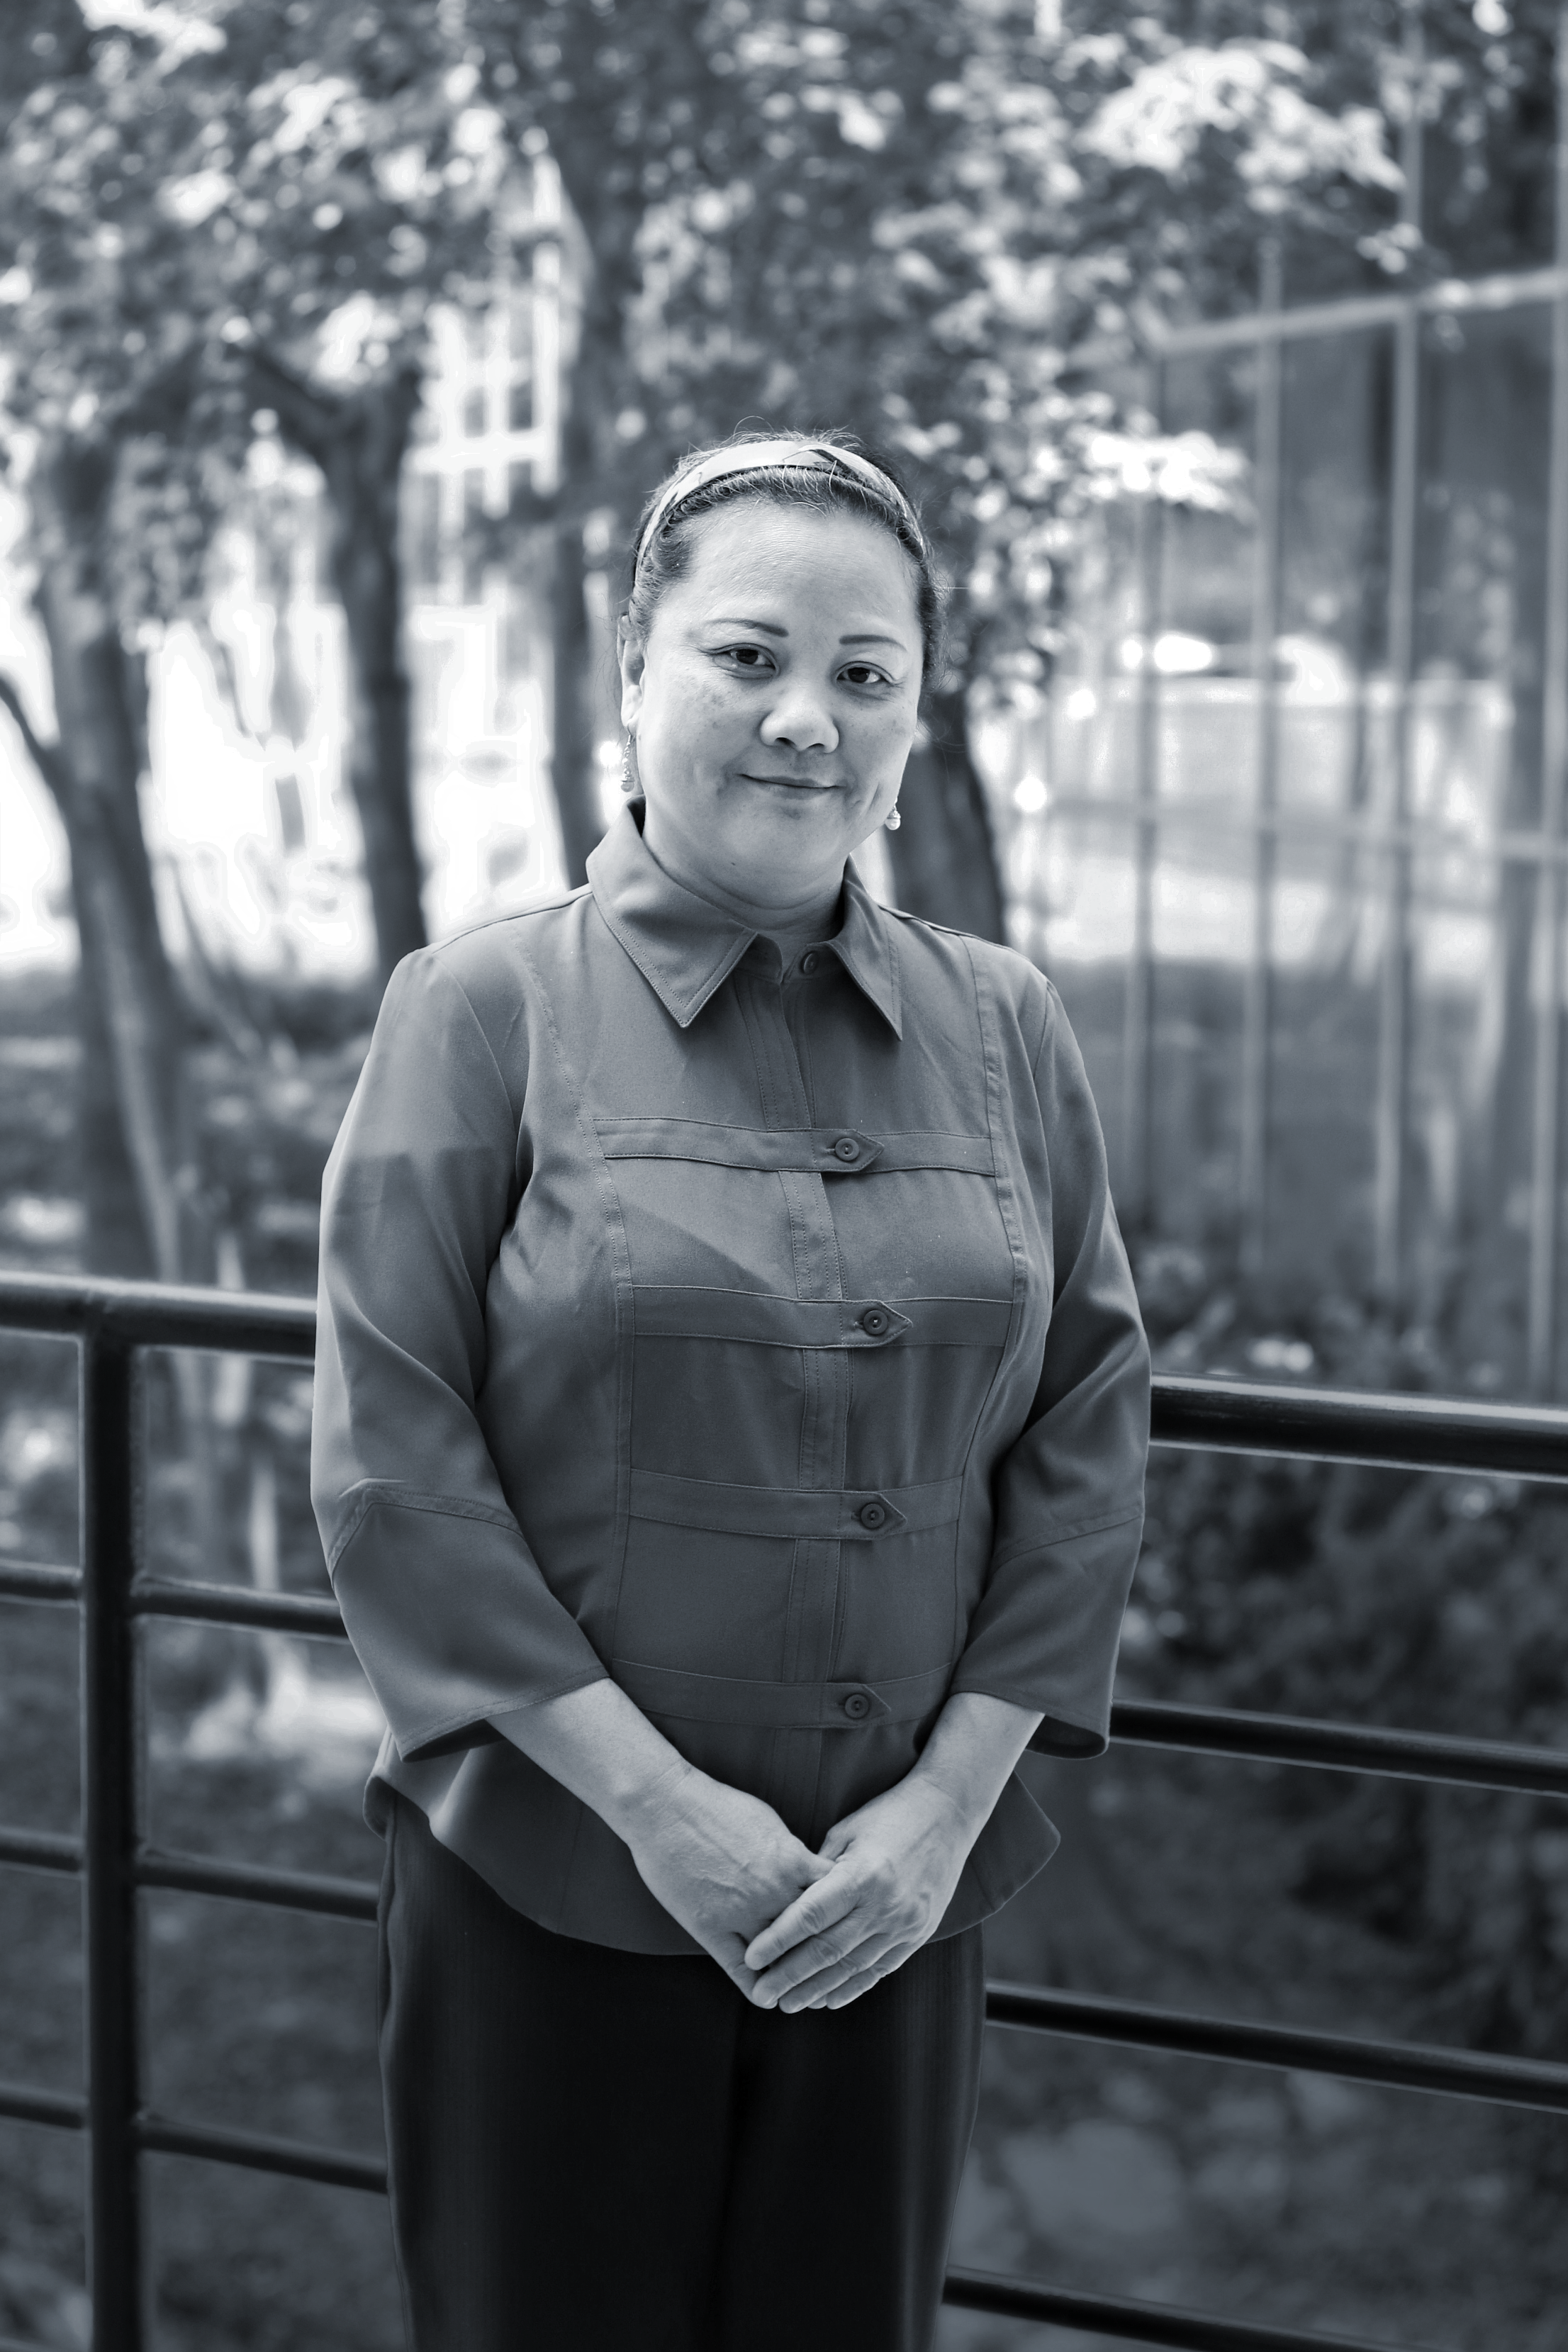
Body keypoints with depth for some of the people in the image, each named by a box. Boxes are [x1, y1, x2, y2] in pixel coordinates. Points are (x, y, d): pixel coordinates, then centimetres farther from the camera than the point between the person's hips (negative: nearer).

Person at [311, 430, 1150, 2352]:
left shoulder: (1004, 1031, 5)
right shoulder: (484, 1010, -5)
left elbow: (1087, 1429, 4)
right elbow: (389, 1461, -9)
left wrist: (952, 1797, -7)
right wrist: (653, 1798, -14)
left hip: (894, 1898, 3)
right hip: (546, 1888, -3)